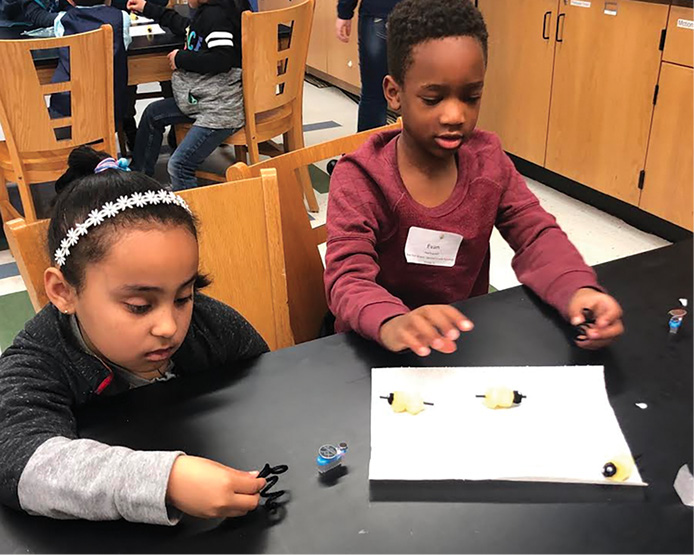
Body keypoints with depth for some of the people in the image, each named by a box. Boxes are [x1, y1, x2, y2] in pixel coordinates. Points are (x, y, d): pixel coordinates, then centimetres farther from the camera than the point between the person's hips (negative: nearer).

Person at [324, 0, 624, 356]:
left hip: (470, 335, 3)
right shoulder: (360, 178, -15)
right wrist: (392, 324, -47)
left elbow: (537, 234, -5)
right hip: (379, 347, -2)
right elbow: (347, 279, -25)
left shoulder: (488, 160, -1)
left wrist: (578, 290, -27)